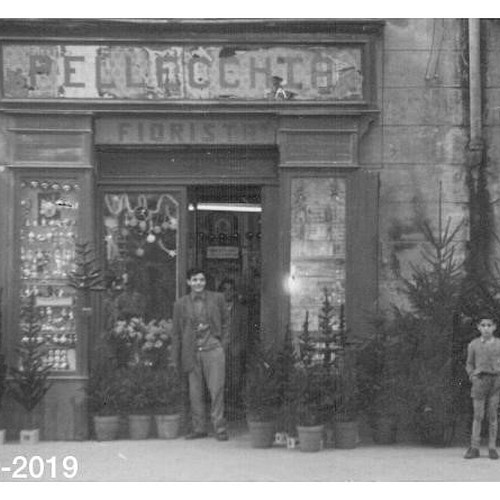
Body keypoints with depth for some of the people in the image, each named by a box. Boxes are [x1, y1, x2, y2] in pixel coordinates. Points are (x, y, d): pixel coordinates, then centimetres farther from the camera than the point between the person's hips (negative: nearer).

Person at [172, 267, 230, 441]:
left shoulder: (217, 298, 4)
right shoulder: (181, 304, 5)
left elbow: (225, 321, 15)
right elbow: (176, 331, 9)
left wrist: (222, 343, 6)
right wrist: (177, 358, 7)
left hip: (213, 349, -1)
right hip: (192, 352, 1)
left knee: (216, 389, -4)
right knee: (195, 392, 5)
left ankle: (219, 428, 3)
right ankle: (199, 428, 16)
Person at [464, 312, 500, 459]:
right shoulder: (473, 345, 5)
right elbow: (469, 364, 12)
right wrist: (473, 376, -4)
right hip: (479, 380, 0)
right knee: (478, 415, -2)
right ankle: (474, 448, 3)